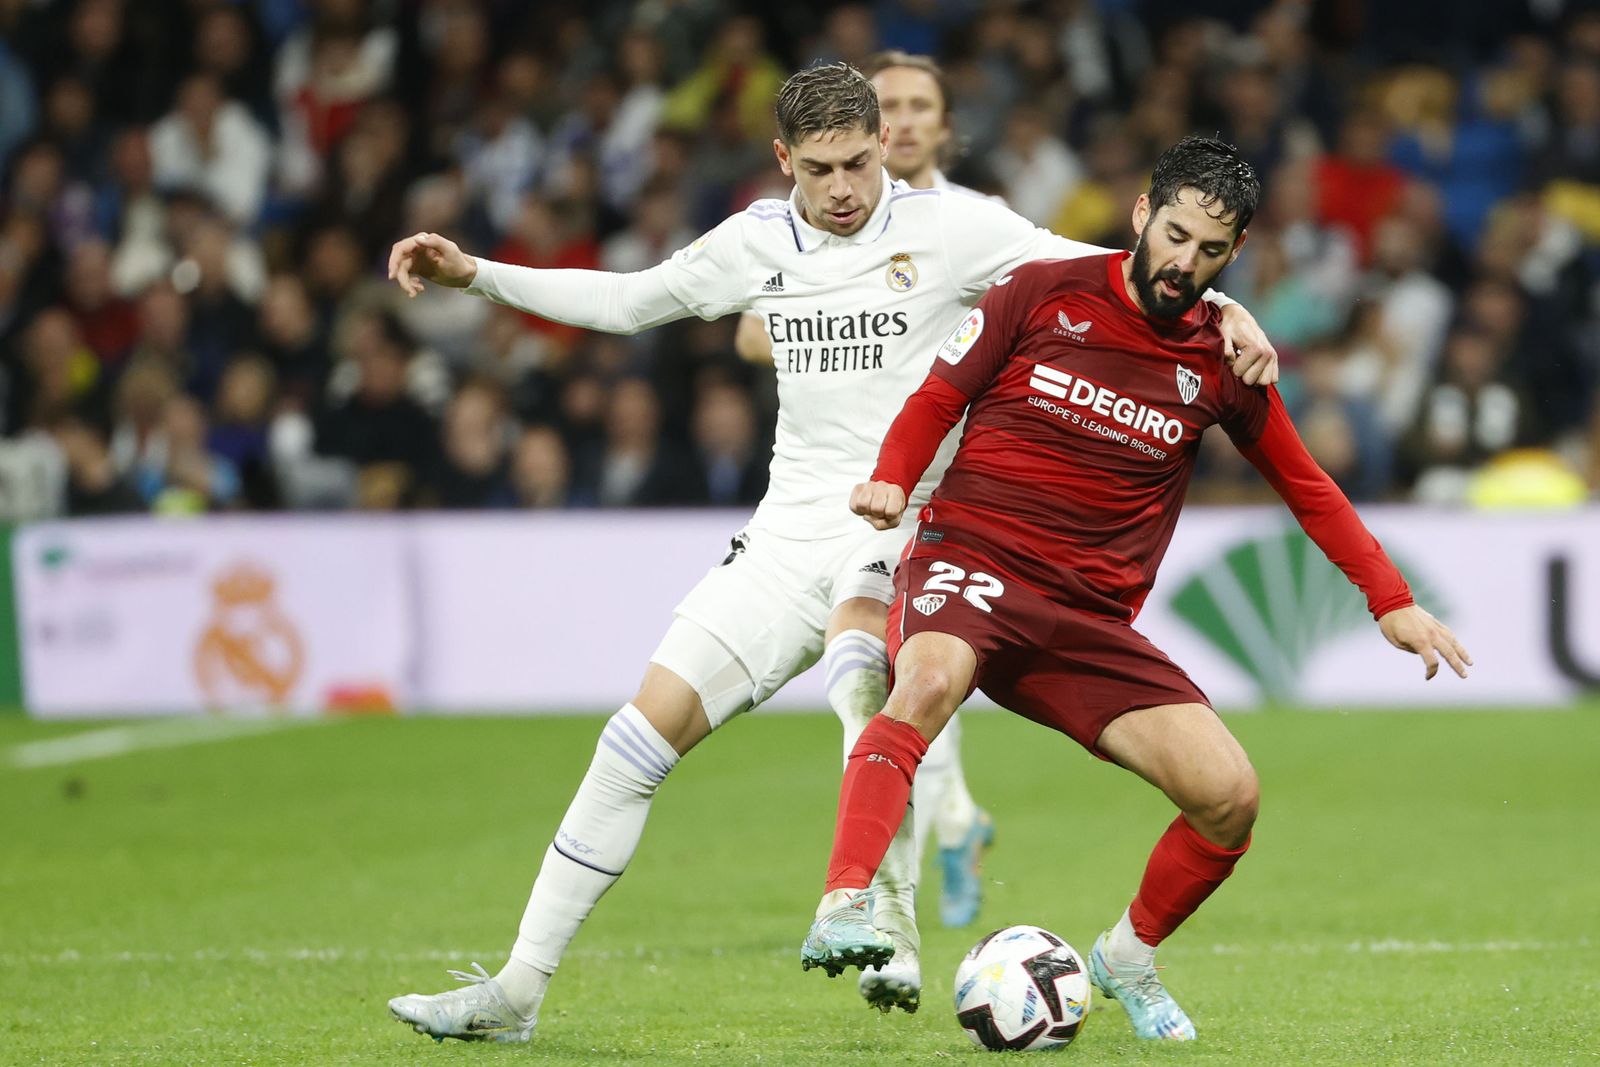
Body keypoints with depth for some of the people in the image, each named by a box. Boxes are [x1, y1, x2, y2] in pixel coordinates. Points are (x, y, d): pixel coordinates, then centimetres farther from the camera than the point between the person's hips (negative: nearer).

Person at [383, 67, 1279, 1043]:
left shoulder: (946, 228, -5)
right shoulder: (756, 244, 10)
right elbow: (625, 302, 23)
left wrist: (1220, 308, -23)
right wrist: (472, 273, 18)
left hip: (902, 525, -5)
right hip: (789, 534, 5)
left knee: (856, 644, -39)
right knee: (645, 731, -3)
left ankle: (889, 932, -40)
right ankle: (517, 991, 4)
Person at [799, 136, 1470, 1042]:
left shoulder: (1221, 363, 8)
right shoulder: (1043, 294, 0)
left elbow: (1305, 485, 19)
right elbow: (937, 398, 8)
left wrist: (1392, 600, 12)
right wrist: (891, 483, -11)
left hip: (1091, 618, 3)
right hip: (970, 559, -3)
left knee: (1230, 797, -9)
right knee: (929, 683, -38)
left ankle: (1131, 957, 19)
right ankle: (843, 915, -47)